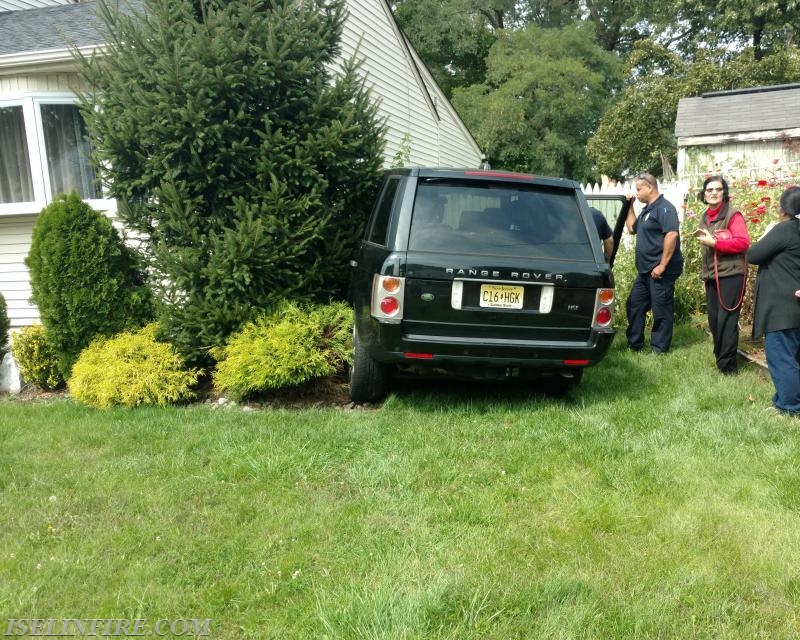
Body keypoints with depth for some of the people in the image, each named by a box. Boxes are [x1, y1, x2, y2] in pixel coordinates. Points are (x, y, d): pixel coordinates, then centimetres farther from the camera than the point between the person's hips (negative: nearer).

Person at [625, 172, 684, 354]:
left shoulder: (664, 207, -13)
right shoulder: (647, 209, 17)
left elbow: (672, 235, -23)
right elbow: (632, 229, 28)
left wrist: (662, 265, -24)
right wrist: (629, 208, 16)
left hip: (660, 270, -10)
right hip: (645, 270, 10)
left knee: (661, 310, -1)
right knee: (634, 305, 14)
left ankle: (659, 349, 8)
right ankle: (634, 344, 23)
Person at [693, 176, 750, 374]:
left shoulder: (733, 215, -8)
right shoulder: (705, 218, 16)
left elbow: (743, 242, -19)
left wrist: (714, 242, -22)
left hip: (730, 275, -7)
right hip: (711, 276, 7)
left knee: (726, 320, -7)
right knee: (714, 319, 10)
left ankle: (727, 365, -1)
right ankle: (720, 357, 22)